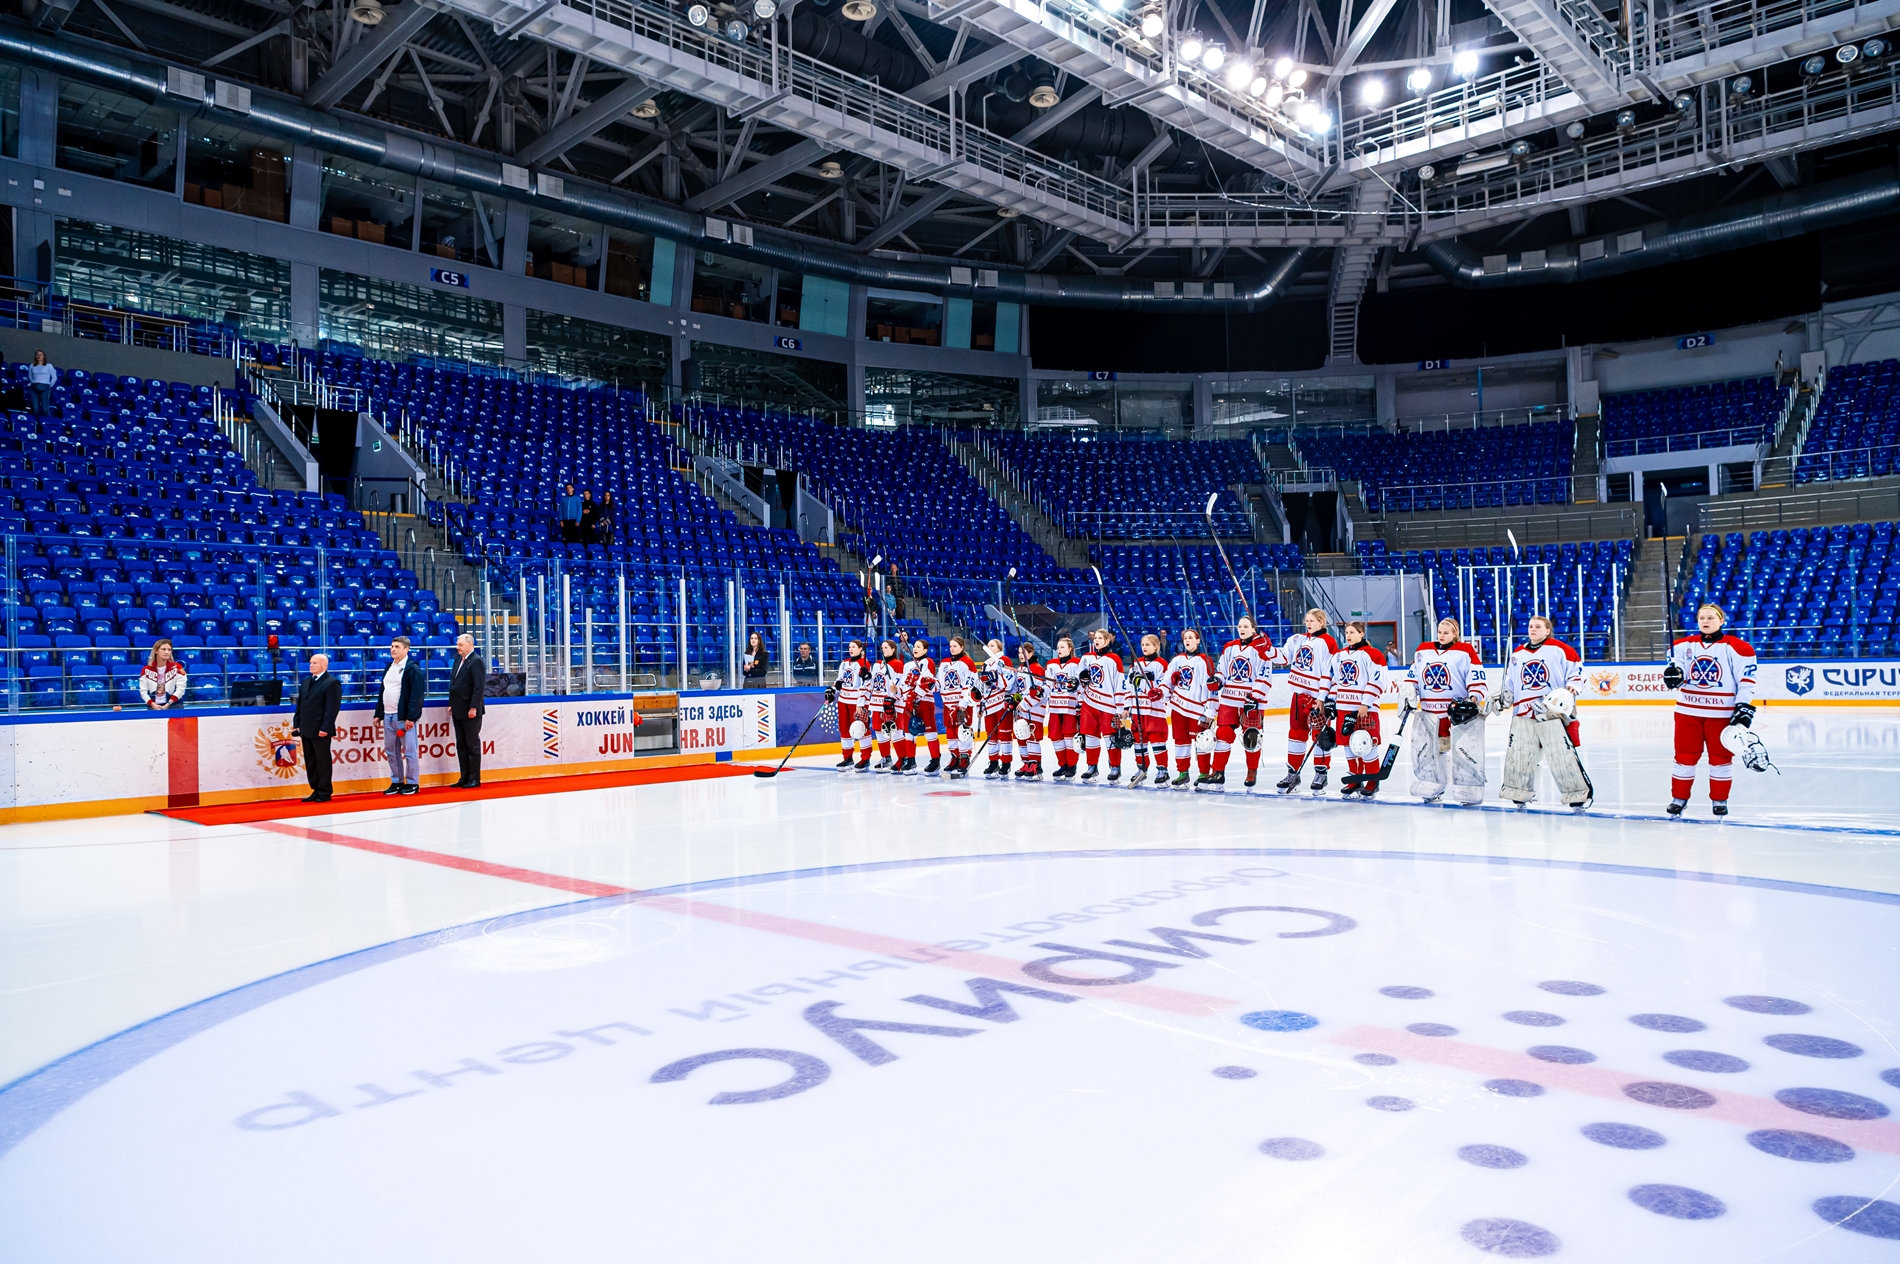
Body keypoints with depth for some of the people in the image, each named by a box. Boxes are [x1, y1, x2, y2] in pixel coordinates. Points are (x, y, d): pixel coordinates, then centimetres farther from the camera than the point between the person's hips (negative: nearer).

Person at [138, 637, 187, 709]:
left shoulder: (177, 667, 1)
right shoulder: (147, 670, 7)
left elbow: (180, 689, -7)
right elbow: (143, 691, 3)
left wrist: (168, 705, -15)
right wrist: (153, 705, -12)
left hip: (174, 706, -2)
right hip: (154, 707, 2)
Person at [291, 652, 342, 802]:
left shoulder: (332, 683, -8)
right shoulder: (306, 681, 17)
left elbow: (332, 708, -15)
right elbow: (300, 704, 18)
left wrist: (325, 728, -20)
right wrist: (296, 724, 10)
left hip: (320, 730, -8)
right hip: (306, 729, 8)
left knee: (322, 761, -1)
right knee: (310, 762, 11)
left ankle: (324, 793, 6)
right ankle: (316, 790, 18)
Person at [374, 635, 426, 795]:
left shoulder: (413, 668, -8)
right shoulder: (389, 668, 16)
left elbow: (417, 695, -14)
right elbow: (382, 691, 20)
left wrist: (411, 717, -19)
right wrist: (378, 713, 14)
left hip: (404, 716, -8)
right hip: (388, 716, 8)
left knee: (408, 751, -2)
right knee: (391, 751, 11)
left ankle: (412, 783, 5)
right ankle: (396, 782, 19)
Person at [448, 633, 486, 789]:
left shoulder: (476, 661, -12)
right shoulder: (458, 660, 14)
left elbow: (480, 687, -18)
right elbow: (453, 684, 19)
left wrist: (474, 707, -21)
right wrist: (451, 704, 14)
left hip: (470, 711, -9)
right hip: (458, 711, 9)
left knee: (472, 745, -1)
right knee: (461, 745, 10)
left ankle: (474, 779, 5)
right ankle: (465, 777, 16)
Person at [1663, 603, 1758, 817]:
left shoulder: (1736, 648, -4)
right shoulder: (1684, 646, 4)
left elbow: (1747, 681, -4)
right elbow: (1675, 669, 4)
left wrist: (1744, 707, -10)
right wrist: (1672, 675, -20)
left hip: (1722, 713, -2)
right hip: (1688, 711, 2)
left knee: (1721, 757, 7)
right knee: (1685, 757, 6)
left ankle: (1719, 800, 20)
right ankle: (1679, 798, 17)